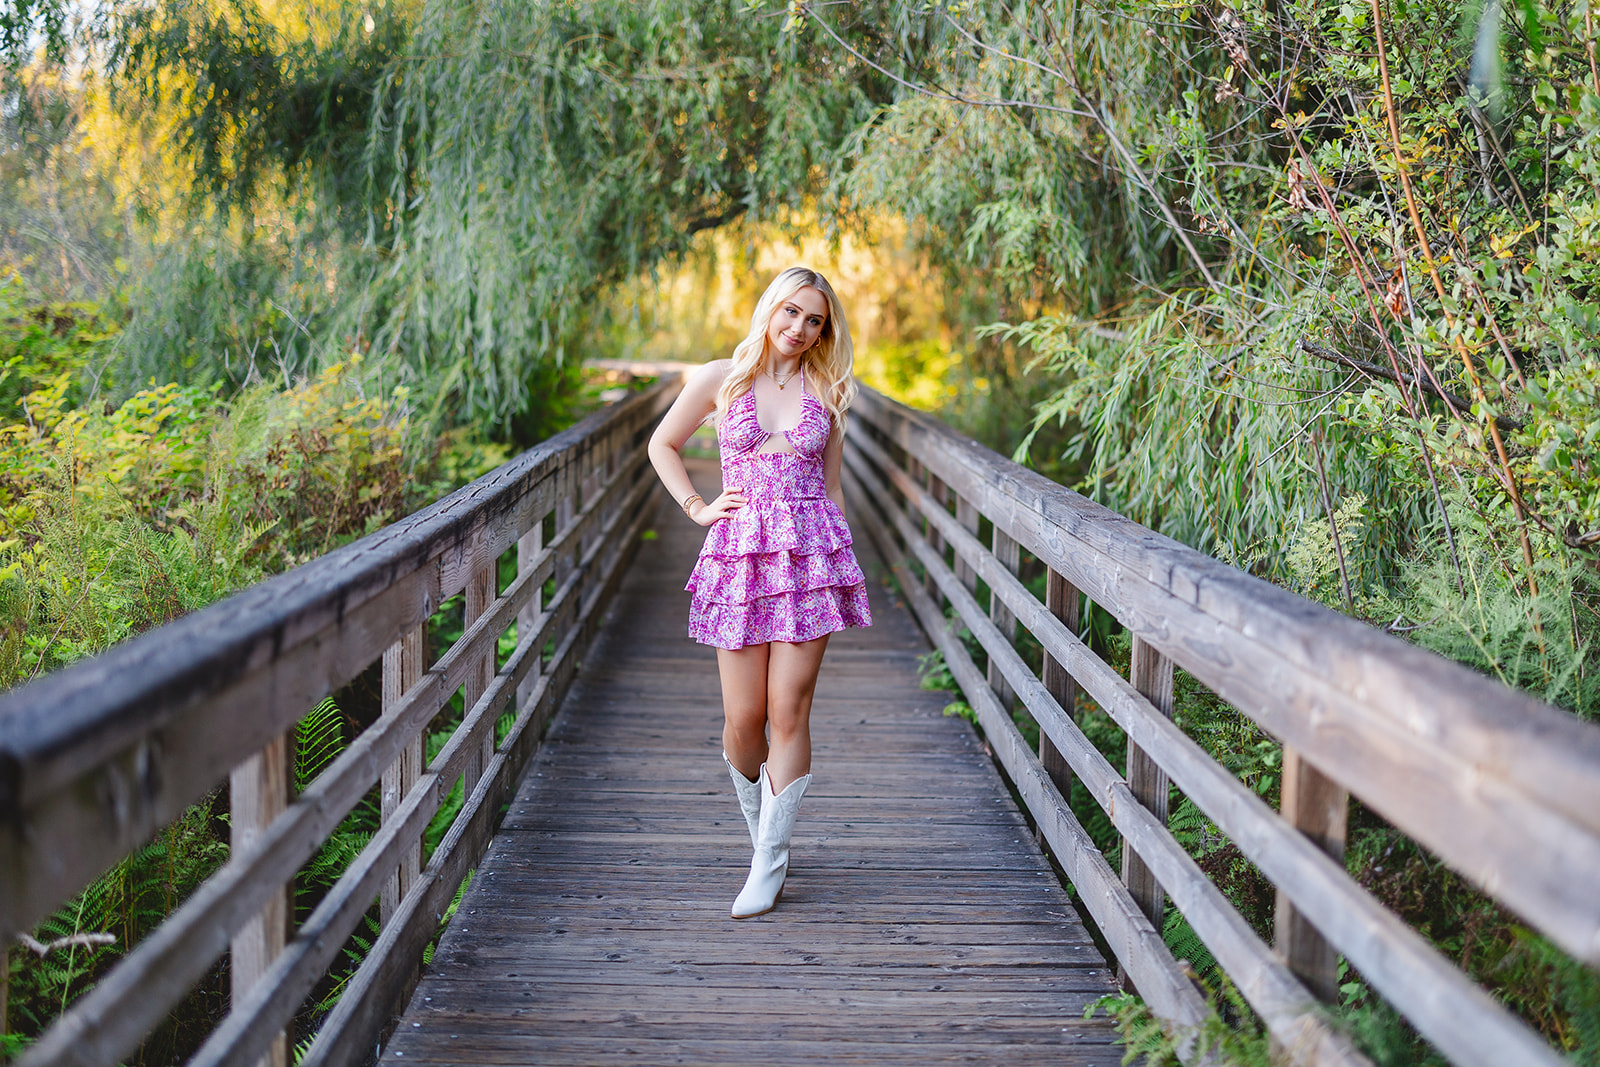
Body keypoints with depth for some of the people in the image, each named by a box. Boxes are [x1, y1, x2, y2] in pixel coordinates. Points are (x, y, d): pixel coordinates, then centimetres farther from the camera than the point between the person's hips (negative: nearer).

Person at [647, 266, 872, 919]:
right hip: (739, 552, 0)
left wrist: (839, 567, 12)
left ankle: (770, 864, 3)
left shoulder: (827, 390, 10)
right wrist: (696, 508, 6)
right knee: (743, 718, -1)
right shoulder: (721, 379, 6)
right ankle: (762, 830, 27)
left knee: (789, 712, -6)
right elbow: (662, 445, 17)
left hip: (810, 552, 0)